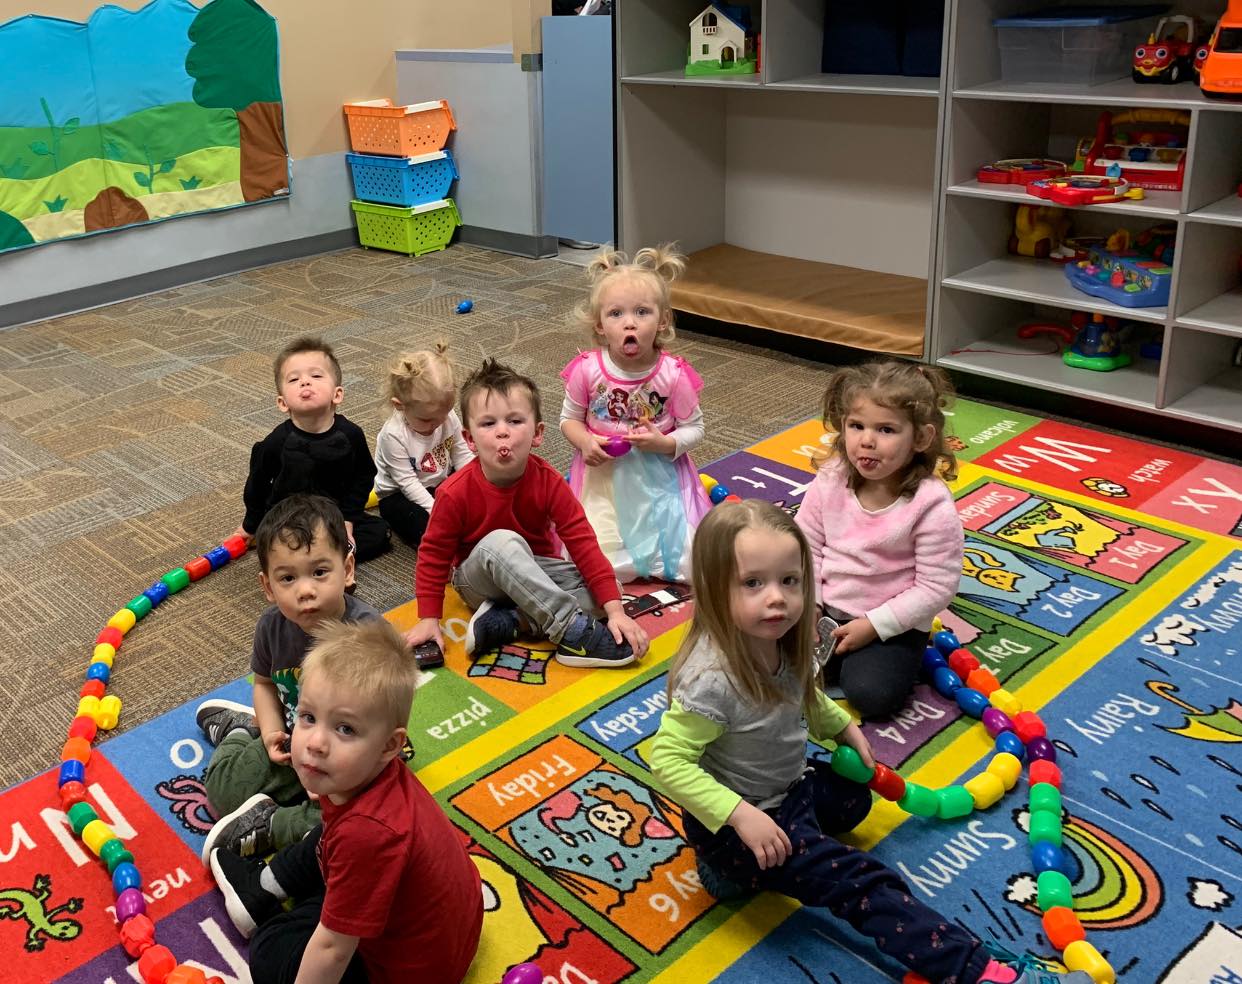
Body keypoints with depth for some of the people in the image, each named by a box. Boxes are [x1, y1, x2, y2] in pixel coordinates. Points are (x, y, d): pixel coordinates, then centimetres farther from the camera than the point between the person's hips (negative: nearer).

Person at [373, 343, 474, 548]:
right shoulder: (393, 435, -27)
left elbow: (462, 455, 1)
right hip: (399, 496, -6)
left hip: (443, 482, 6)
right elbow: (408, 483, -24)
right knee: (428, 528, -33)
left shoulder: (448, 417, -11)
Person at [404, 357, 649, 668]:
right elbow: (434, 554, -11)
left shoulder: (548, 482, -18)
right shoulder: (455, 493, -23)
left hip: (534, 573, 3)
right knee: (500, 542, -37)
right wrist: (429, 619, -14)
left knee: (602, 588, -19)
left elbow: (583, 543, -20)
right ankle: (572, 632, -35)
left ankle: (505, 622, -22)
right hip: (479, 580, -3)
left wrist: (615, 609, -26)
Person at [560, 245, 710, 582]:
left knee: (687, 564, -7)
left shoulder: (673, 374, -14)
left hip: (659, 477, 0)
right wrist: (585, 442, -18)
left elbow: (694, 429, -4)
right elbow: (569, 419, 3)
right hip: (603, 475, 0)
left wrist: (665, 444, -24)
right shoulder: (587, 370, -12)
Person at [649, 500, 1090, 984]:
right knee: (863, 883, -18)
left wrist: (843, 727, 7)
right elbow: (669, 761, -30)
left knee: (854, 797, 33)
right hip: (738, 817, -10)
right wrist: (741, 816, -32)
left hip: (791, 787, 10)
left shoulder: (781, 642, -9)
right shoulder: (712, 677, -35)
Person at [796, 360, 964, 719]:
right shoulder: (831, 481, -9)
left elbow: (936, 587, -17)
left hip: (892, 624, -3)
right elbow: (807, 547, 0)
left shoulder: (931, 506, -21)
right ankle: (837, 657, 11)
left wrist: (873, 625, -19)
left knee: (871, 694, -24)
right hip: (827, 609, 4)